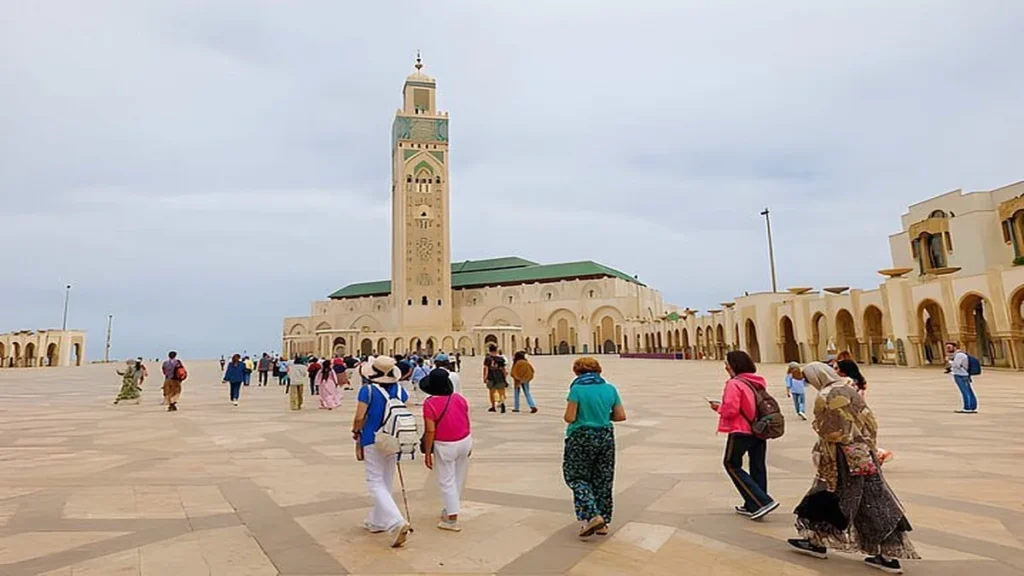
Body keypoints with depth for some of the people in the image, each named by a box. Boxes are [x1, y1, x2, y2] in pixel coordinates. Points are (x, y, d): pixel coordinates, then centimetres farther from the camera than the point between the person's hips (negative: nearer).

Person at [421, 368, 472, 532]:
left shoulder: (430, 403, -17)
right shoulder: (459, 398, -3)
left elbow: (430, 431, -18)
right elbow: (467, 422, 5)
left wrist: (427, 453, -9)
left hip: (444, 446, -5)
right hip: (465, 441, 5)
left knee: (446, 481, 7)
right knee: (459, 478, 19)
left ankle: (452, 518, 8)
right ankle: (451, 508, 36)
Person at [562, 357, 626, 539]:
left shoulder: (577, 389, -12)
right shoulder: (610, 389, 1)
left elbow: (569, 418, -15)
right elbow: (621, 416, 3)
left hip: (581, 438, -5)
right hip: (606, 437, 5)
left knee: (577, 478, 10)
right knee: (603, 480, 14)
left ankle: (592, 516, -5)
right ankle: (603, 522, 20)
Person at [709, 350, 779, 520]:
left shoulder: (734, 384, -17)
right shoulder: (757, 381, 8)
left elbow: (730, 410, -22)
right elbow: (759, 405, 14)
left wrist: (718, 407, -1)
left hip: (741, 432, -8)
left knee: (732, 464, 7)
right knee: (758, 467, 13)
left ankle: (763, 502, -1)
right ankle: (753, 506, 24)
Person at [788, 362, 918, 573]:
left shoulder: (825, 398, -16)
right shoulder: (851, 391, 6)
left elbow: (827, 435, -15)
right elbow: (870, 423, 11)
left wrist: (822, 462, -4)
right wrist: (867, 446, 17)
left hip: (844, 458, -7)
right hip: (865, 454, 7)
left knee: (826, 499, 10)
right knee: (875, 503, 10)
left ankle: (818, 542, 24)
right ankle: (889, 556, 14)